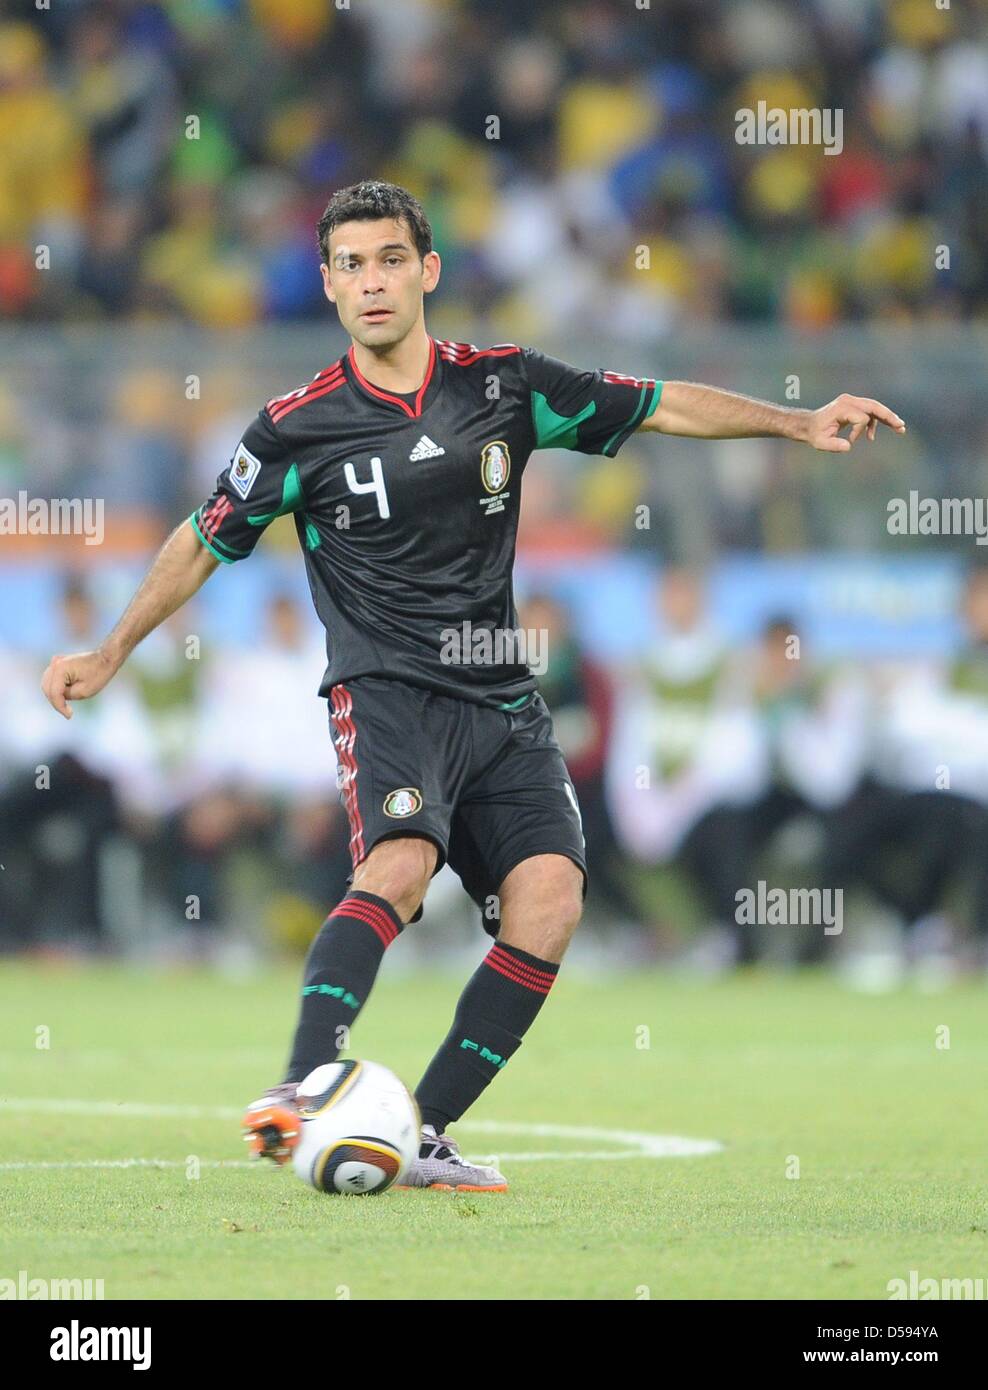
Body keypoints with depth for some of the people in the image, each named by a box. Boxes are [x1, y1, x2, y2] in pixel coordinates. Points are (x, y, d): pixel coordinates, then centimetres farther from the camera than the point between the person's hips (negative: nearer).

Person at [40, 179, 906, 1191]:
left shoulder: (505, 385, 6)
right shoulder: (299, 428, 0)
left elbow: (658, 406, 16)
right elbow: (205, 544, 14)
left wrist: (799, 423, 10)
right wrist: (109, 655, 17)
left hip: (503, 705, 4)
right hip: (384, 690, -4)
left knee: (548, 899, -17)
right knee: (402, 862, -32)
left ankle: (425, 1133, -12)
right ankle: (299, 1089, -44)